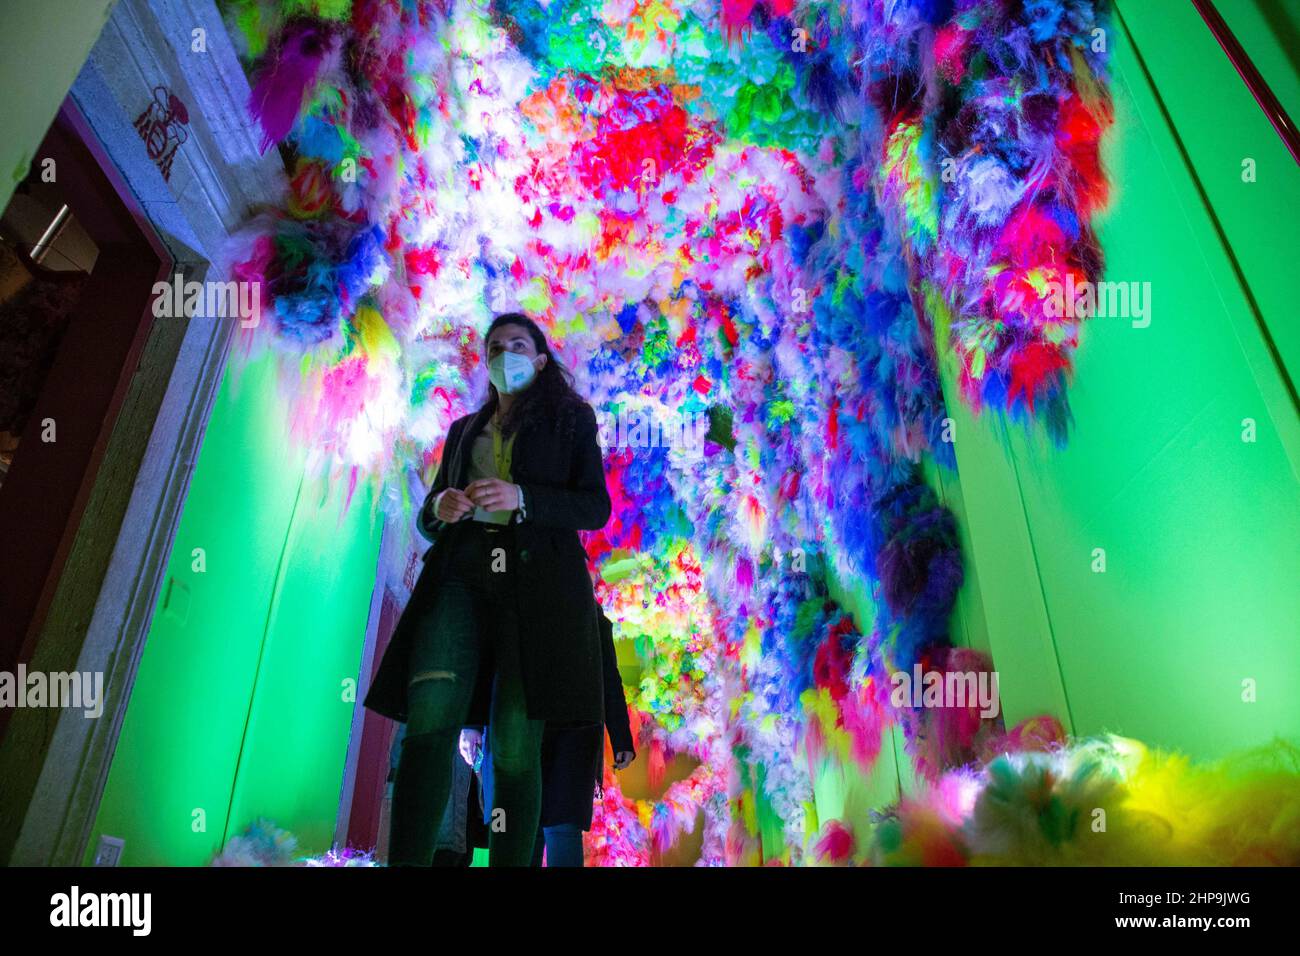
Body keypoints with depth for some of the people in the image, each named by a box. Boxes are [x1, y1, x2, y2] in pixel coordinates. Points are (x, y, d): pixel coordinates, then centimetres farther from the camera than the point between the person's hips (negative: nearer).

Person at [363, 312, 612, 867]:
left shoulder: (570, 420, 15)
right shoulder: (464, 430, 27)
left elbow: (595, 507, 4)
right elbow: (428, 519, 25)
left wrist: (520, 498, -13)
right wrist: (439, 507, 0)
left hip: (536, 580, -3)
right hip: (462, 576, 3)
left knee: (515, 744, -9)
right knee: (429, 720, -20)